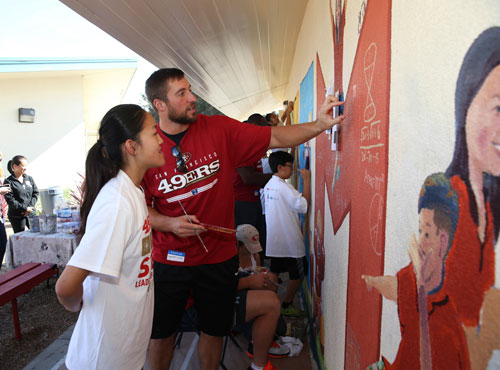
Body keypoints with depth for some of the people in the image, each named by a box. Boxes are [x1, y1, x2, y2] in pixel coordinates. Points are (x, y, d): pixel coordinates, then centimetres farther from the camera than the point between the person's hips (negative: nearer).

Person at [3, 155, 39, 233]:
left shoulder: (29, 179, 7)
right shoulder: (8, 182, -7)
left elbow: (35, 193, 7)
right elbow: (10, 200, -12)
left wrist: (30, 207, -7)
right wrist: (25, 208, -15)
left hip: (31, 213, 4)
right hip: (17, 217, -4)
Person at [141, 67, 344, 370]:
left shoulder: (220, 129, -8)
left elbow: (275, 138, -8)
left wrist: (319, 125, -20)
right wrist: (170, 224, -19)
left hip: (219, 257, 1)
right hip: (169, 260, 0)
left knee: (214, 330, 19)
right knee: (161, 333, 18)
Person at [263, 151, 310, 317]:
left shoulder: (268, 185, 9)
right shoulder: (283, 186, -19)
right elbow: (303, 205, -24)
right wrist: (307, 180, -19)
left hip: (274, 240, 8)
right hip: (290, 241, -8)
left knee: (274, 272, 16)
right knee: (298, 274, 7)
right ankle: (286, 306, 16)